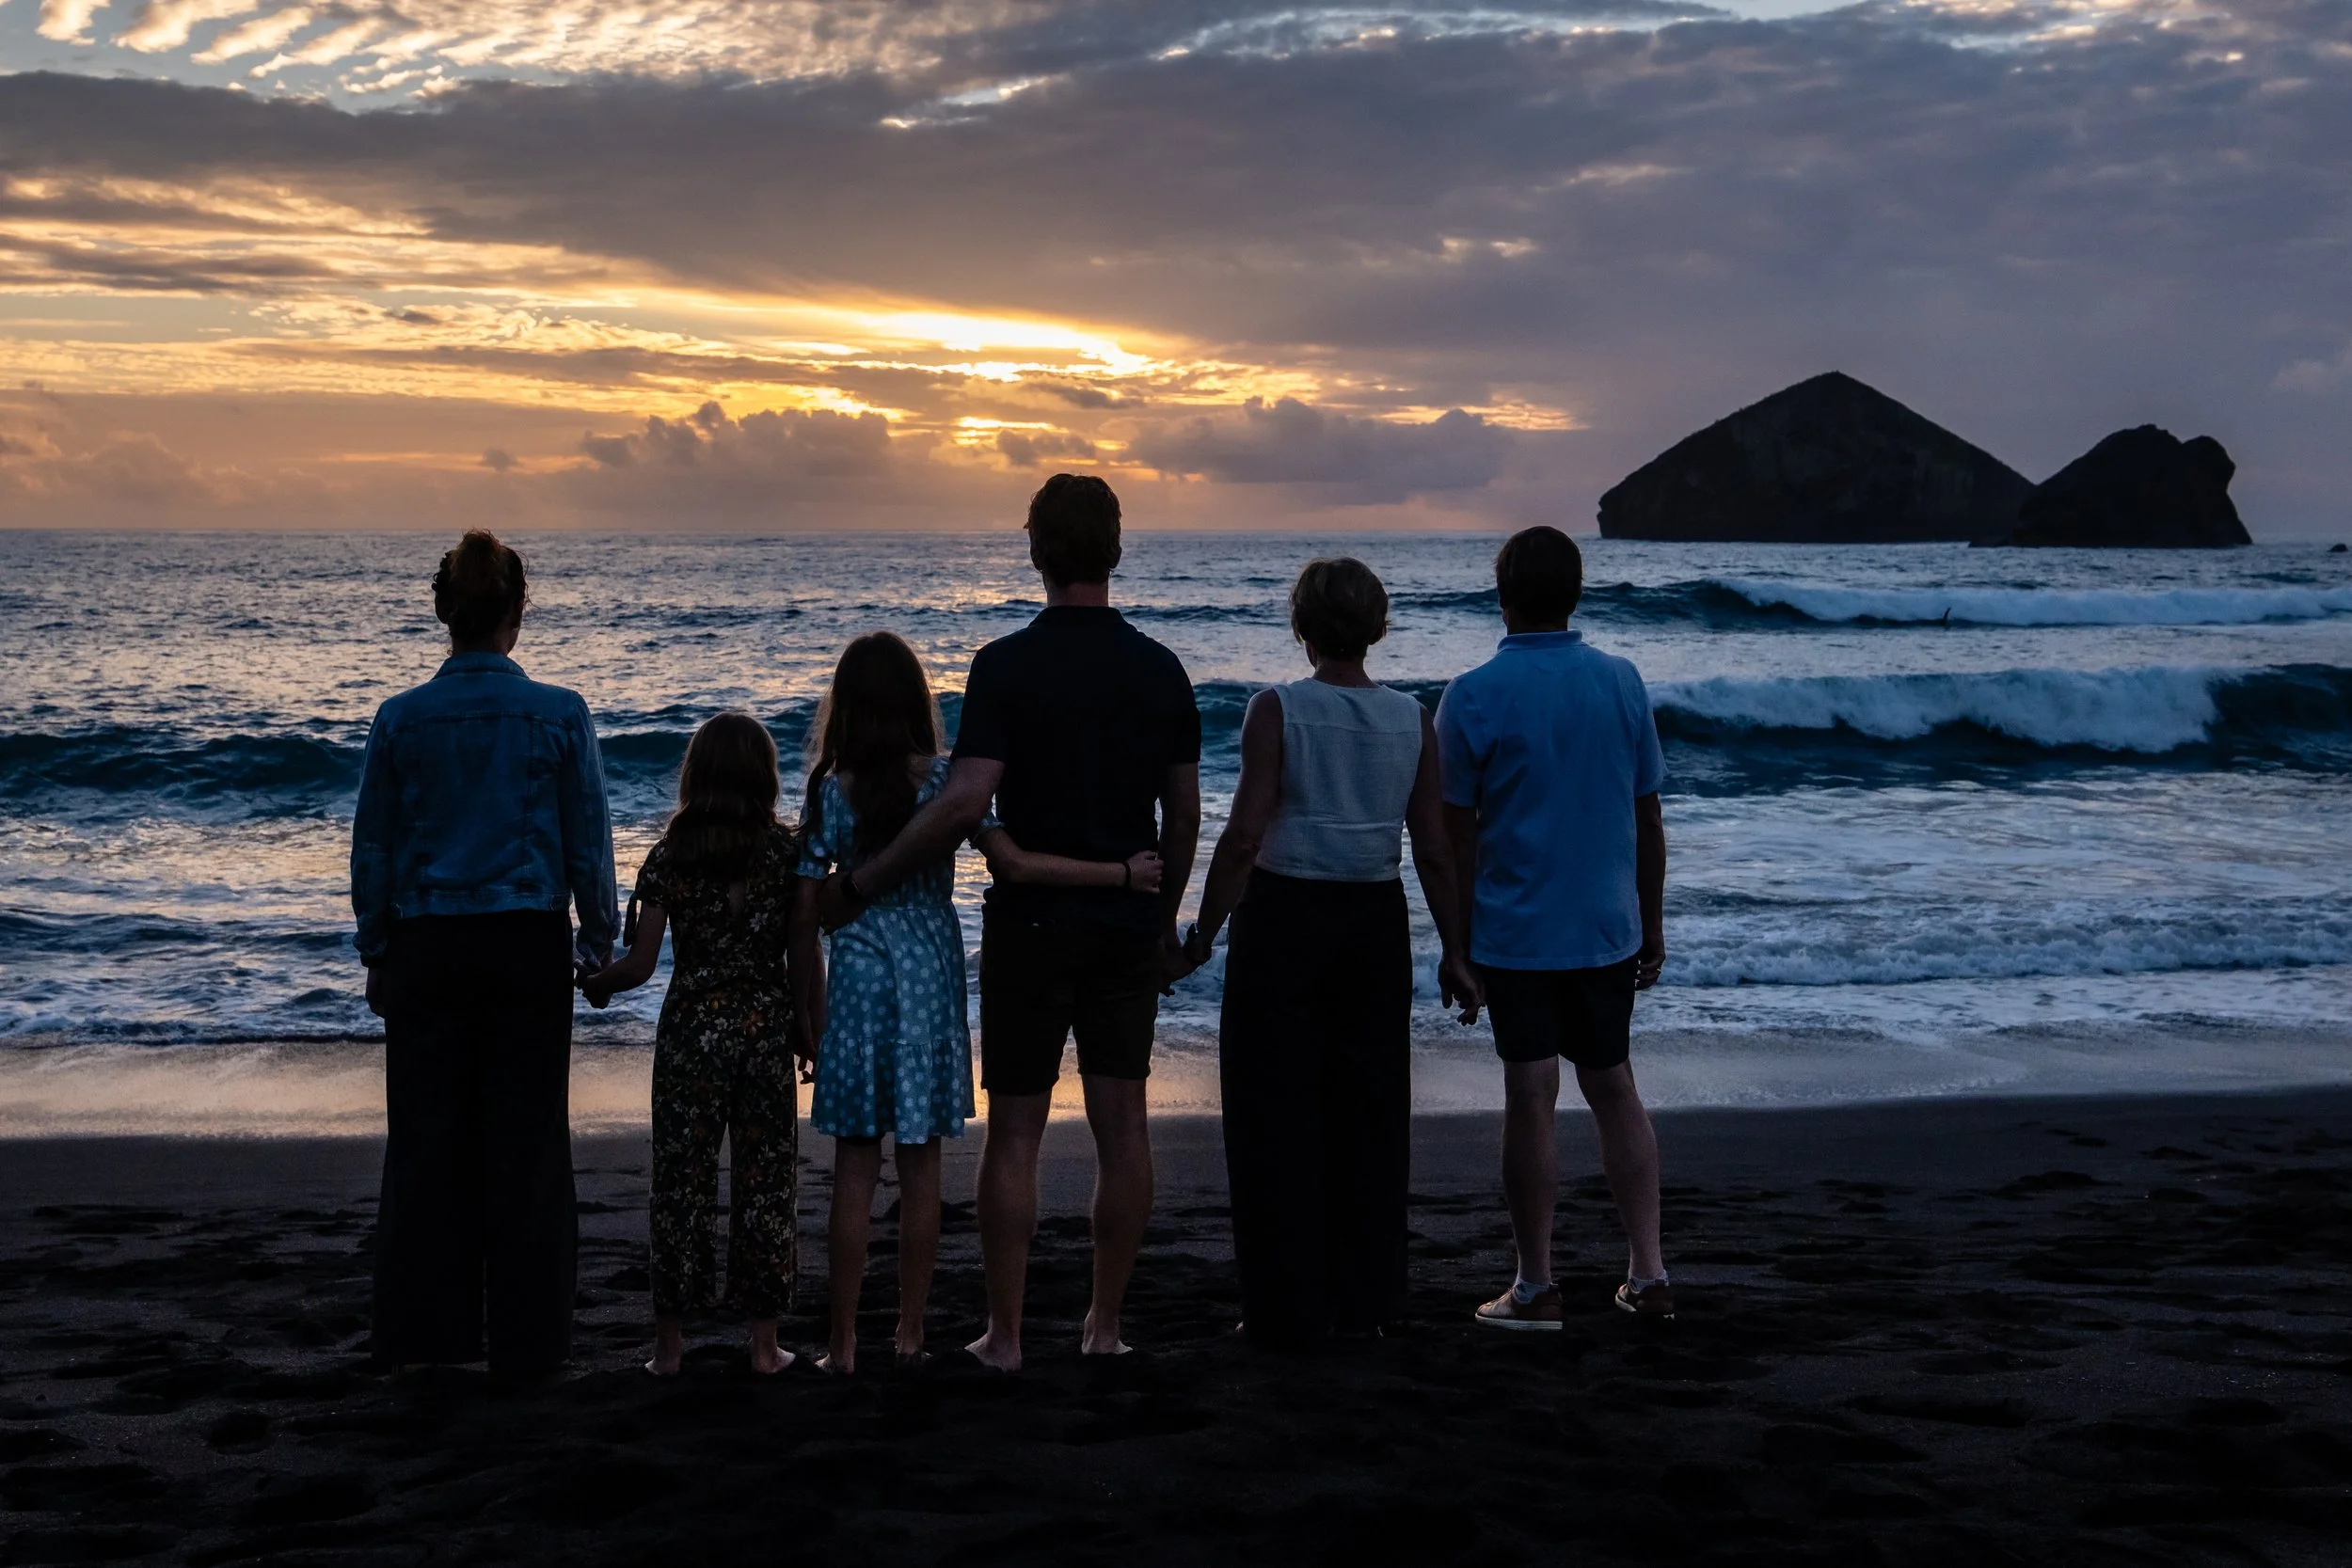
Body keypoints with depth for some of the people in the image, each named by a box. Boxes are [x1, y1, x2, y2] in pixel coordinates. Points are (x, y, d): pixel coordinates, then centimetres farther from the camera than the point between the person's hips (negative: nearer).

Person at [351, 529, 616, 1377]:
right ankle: (526, 1338, 10)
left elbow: (371, 850, 4)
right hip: (528, 947, -1)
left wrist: (376, 954, 13)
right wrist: (599, 943, 10)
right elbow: (590, 842, -1)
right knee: (526, 1142, 6)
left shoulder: (400, 719, -2)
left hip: (425, 949, 1)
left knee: (426, 1140, 10)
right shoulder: (560, 716, -5)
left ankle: (424, 1328, 15)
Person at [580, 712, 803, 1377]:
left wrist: (594, 984, 14)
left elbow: (640, 965, -6)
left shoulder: (670, 856, -5)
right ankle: (764, 1341, 11)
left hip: (690, 1029, 0)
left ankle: (670, 1342, 10)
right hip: (766, 1029, 0)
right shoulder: (786, 851, -4)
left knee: (681, 1181, 7)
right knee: (765, 1181, 7)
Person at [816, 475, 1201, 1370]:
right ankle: (1105, 1324, 13)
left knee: (1014, 1131, 3)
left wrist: (860, 884, -13)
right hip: (1127, 927, 4)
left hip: (1031, 925, -3)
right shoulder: (1161, 671, 2)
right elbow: (1183, 815, 7)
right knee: (1121, 1123, 8)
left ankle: (1005, 1333, 7)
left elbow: (965, 802, -21)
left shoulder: (1006, 666, -11)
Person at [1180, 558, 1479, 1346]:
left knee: (1276, 1116, 4)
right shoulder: (1412, 720, 1)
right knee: (1369, 1114, 12)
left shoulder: (1277, 710, -10)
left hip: (1283, 919, -4)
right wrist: (1453, 953, 10)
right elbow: (1434, 849, 2)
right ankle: (1367, 1300, 18)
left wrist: (1203, 933, -6)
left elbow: (1244, 835, -15)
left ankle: (1288, 1307, 6)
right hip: (1376, 924, 4)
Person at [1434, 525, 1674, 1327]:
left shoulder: (1475, 697, -10)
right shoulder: (1621, 683, 0)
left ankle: (1536, 1288, 8)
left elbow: (1458, 834, -8)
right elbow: (1648, 820, 5)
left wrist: (1457, 943, 1)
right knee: (1613, 1089, 14)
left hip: (1516, 933, -4)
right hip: (1608, 930, 4)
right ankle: (1648, 1274, 15)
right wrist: (1653, 927, 15)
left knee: (1531, 1102, 1)